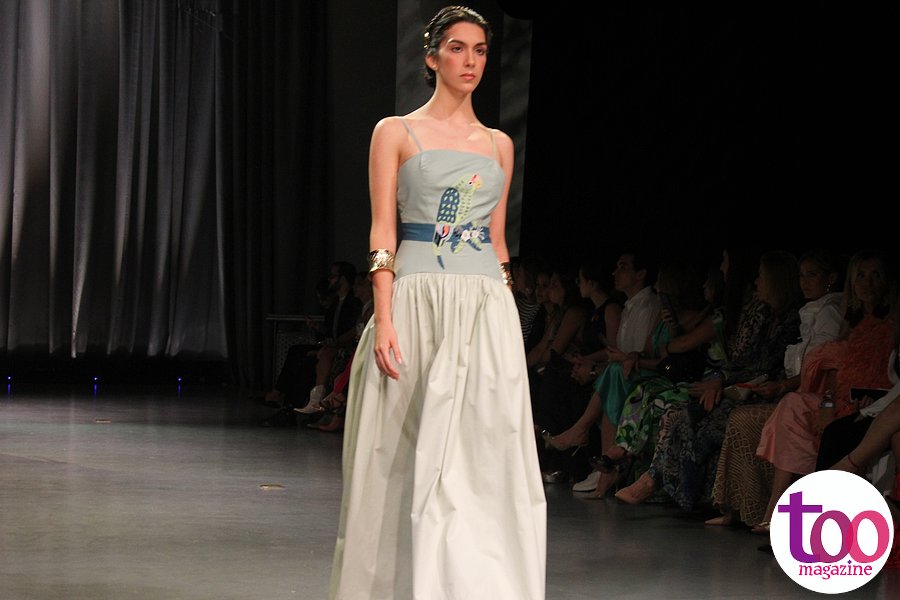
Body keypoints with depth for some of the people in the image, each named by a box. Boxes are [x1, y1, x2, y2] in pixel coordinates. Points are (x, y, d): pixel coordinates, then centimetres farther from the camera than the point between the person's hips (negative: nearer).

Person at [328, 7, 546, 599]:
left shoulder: (499, 145, 15)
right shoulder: (396, 133, 4)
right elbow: (382, 233, -2)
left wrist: (509, 313, 10)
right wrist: (383, 319, -12)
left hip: (487, 312, 3)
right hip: (417, 305, -3)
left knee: (486, 457, -2)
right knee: (408, 460, -1)